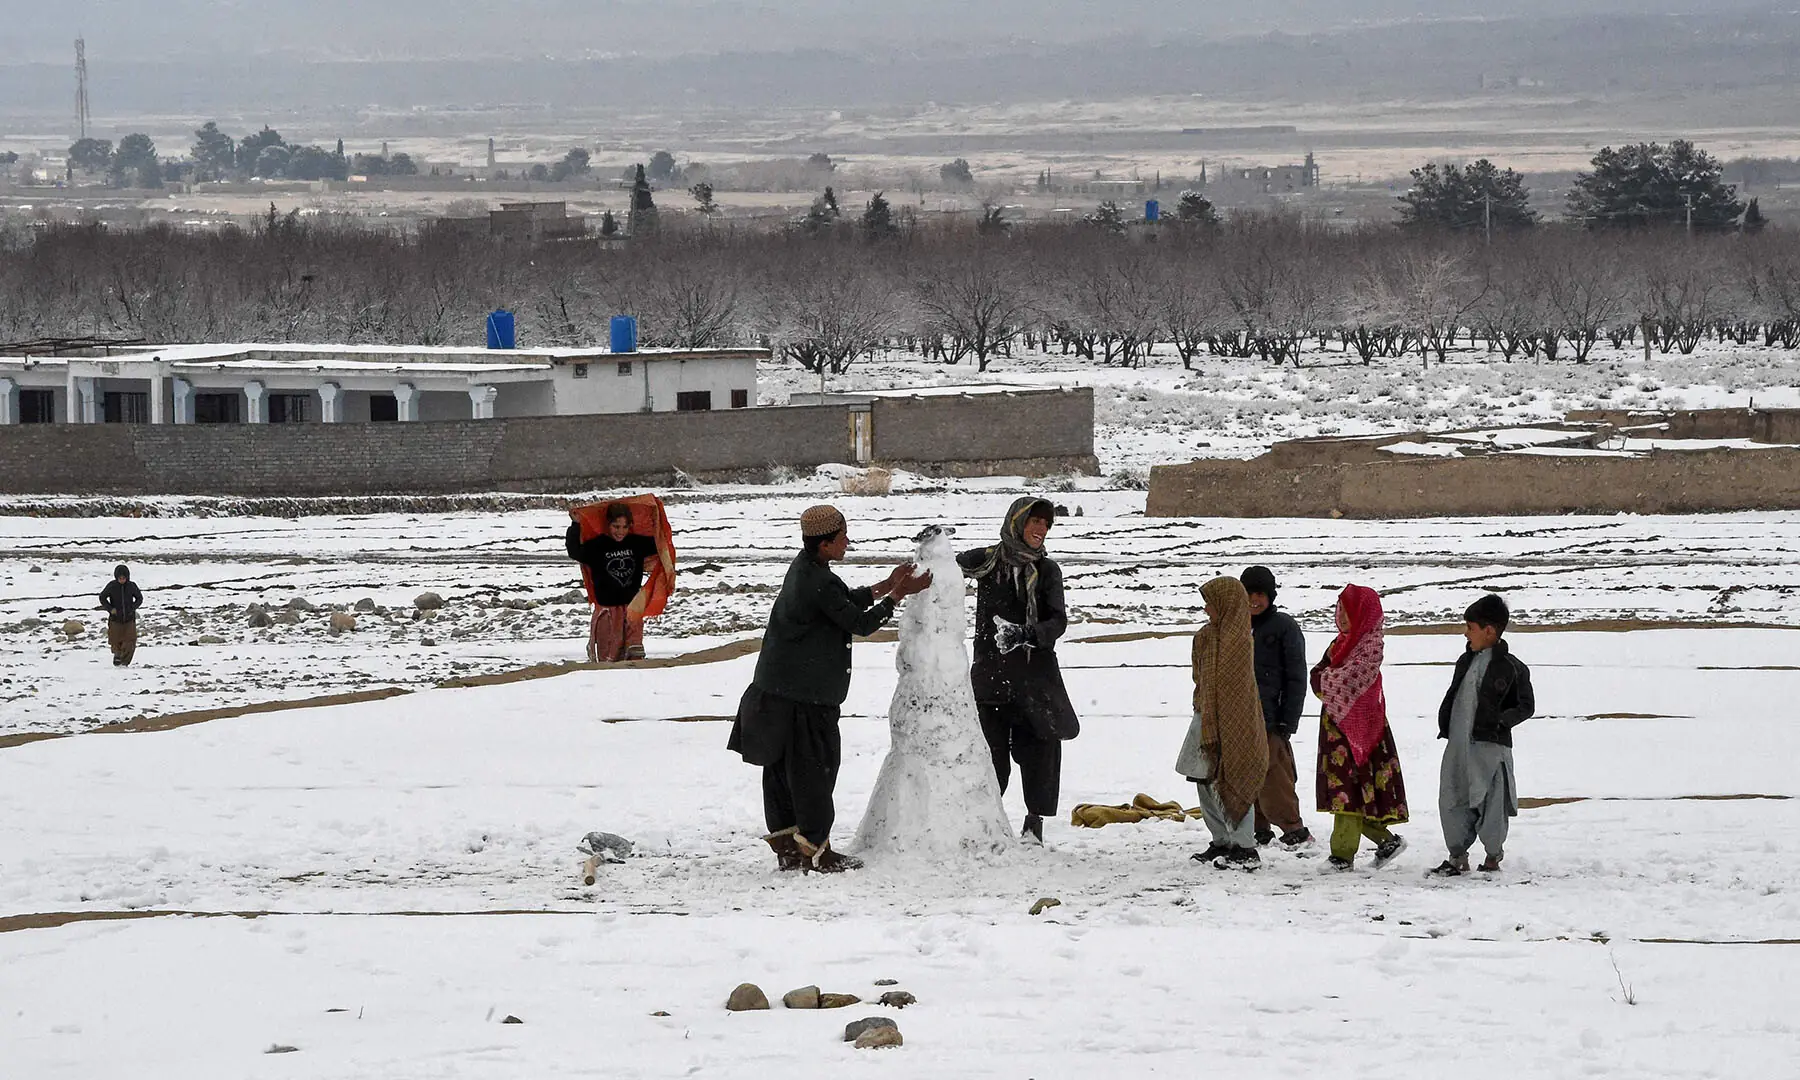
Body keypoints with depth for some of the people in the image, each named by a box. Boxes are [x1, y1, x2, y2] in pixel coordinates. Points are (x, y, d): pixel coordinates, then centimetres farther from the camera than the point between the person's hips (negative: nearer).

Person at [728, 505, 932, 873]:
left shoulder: (802, 567, 9)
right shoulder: (820, 583, -22)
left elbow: (846, 601, 19)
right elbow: (861, 623, -15)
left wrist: (885, 586, 15)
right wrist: (897, 594, -6)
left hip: (777, 687, 10)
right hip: (805, 694, -10)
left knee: (782, 766, 12)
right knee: (814, 766, -2)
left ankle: (786, 846, 19)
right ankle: (815, 847, 3)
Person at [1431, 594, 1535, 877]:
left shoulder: (1512, 668, -7)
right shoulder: (1466, 661, 12)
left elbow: (1526, 706, -2)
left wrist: (1501, 722, -14)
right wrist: (1444, 724, 8)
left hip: (1490, 746, -6)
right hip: (1457, 744, 6)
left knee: (1490, 802, 1)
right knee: (1452, 800, 4)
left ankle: (1493, 854, 19)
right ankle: (1458, 855, 14)